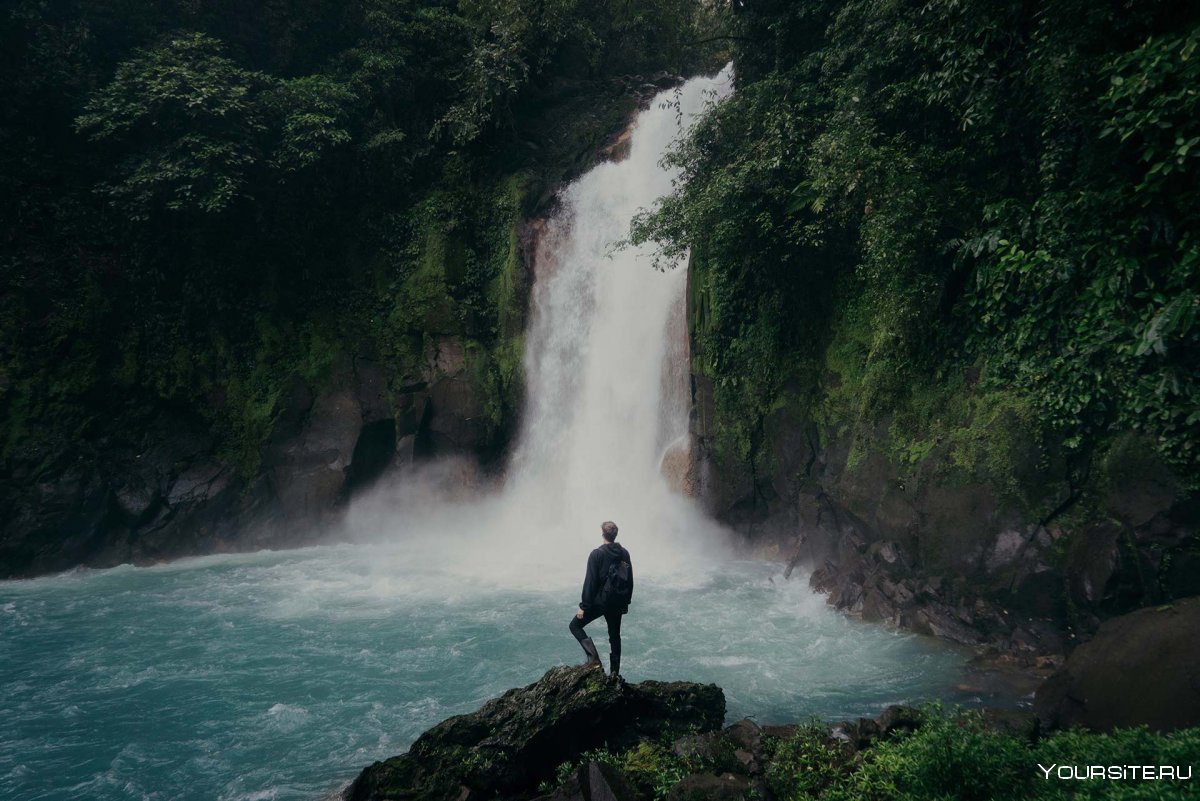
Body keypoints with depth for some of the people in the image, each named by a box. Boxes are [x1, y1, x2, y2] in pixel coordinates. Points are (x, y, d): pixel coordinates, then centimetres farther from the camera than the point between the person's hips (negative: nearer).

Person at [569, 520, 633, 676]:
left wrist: (583, 606, -11)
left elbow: (590, 582, -16)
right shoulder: (624, 554, 3)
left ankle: (593, 657, -9)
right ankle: (614, 672, 17)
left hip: (599, 601, -5)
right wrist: (626, 601, 19)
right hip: (618, 603, 6)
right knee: (615, 636, 17)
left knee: (575, 625, 7)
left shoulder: (596, 554, -14)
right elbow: (630, 580, 10)